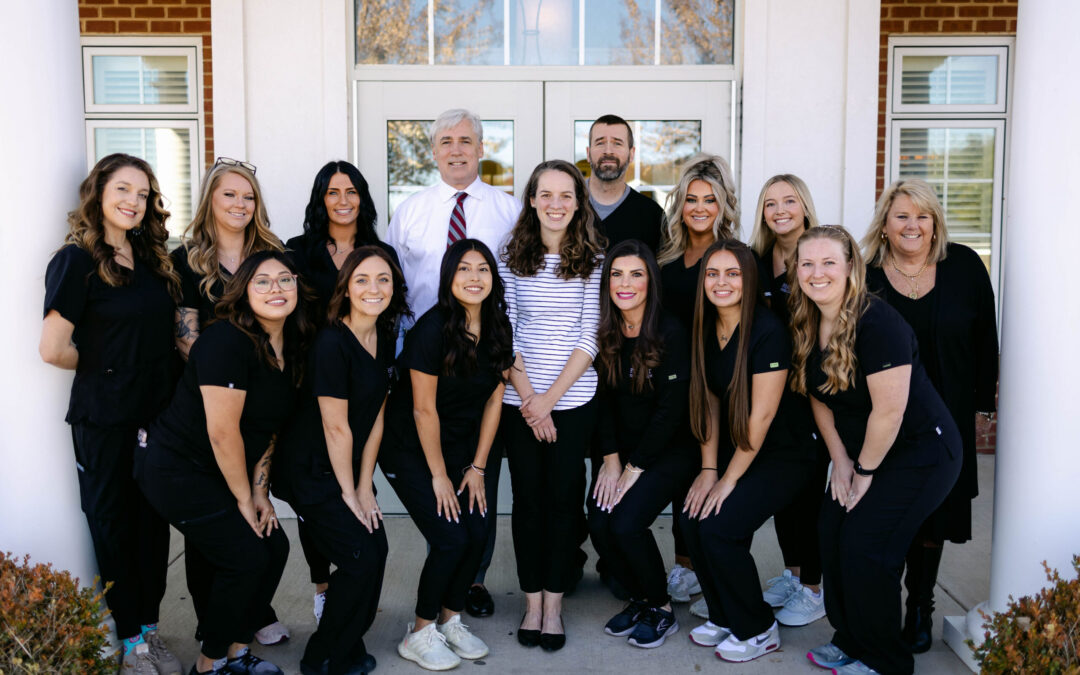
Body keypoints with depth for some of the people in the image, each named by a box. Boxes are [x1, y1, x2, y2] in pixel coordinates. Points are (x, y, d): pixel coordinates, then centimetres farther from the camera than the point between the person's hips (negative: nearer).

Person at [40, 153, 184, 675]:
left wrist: (152, 370, 5)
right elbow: (53, 349, -16)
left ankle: (149, 630, 26)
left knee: (154, 519, 12)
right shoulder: (77, 260, -10)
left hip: (155, 410, 6)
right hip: (103, 416, -6)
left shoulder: (152, 258, 9)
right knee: (113, 523, 7)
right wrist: (102, 367, -2)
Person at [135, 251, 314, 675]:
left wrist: (260, 489, 2)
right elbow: (222, 433, -23)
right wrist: (244, 500, -13)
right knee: (246, 557, -9)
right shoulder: (227, 341, -24)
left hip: (221, 473, 8)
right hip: (174, 469, -8)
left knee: (275, 546, 4)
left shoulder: (291, 348, 2)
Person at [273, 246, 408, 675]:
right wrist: (348, 494, -12)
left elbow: (376, 418, 3)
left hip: (350, 466, 7)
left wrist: (364, 486, 0)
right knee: (362, 557, -7)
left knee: (376, 549, 1)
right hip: (310, 470, -7)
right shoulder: (332, 343, -23)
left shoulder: (384, 338, 2)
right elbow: (336, 428, -19)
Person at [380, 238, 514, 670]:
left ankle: (450, 619, 19)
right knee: (451, 538, -12)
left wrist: (477, 467, 0)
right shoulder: (433, 329, -22)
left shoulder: (498, 328, -3)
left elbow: (494, 399, 1)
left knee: (478, 534, -3)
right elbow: (424, 410, -19)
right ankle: (420, 634, 9)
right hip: (411, 450, -6)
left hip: (459, 446, 6)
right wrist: (439, 477, -13)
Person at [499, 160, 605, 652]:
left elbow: (590, 336, -5)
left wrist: (551, 396, -11)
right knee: (528, 497, 7)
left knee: (564, 498, 4)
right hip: (519, 401, 1)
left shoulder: (594, 261, 0)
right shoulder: (512, 258, 3)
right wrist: (528, 397, -9)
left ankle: (554, 606, 16)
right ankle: (532, 603, 18)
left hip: (574, 399, -1)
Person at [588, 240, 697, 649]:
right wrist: (611, 458, -6)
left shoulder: (670, 333, -15)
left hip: (668, 451, -5)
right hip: (623, 451, 5)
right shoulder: (604, 335, 0)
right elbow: (603, 400, 4)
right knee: (599, 524, -13)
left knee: (626, 522, -21)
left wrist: (634, 467, -14)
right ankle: (640, 599, 13)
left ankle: (661, 608, 5)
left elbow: (671, 409, -16)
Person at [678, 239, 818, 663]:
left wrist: (729, 479, -16)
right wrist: (708, 469, -2)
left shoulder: (768, 331, -21)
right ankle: (724, 618, 14)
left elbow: (762, 414, -20)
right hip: (734, 450, 7)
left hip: (783, 455, -7)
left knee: (718, 526, -19)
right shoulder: (707, 329, 1)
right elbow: (709, 402, 4)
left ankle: (758, 630, 4)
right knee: (691, 517, -9)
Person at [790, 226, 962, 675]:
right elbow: (820, 398, 8)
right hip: (862, 452, 8)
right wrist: (841, 461, 2)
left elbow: (889, 410, -25)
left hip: (921, 452, -7)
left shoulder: (877, 323, -25)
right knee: (831, 534, 0)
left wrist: (864, 471, -14)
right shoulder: (807, 326, -1)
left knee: (865, 546, -12)